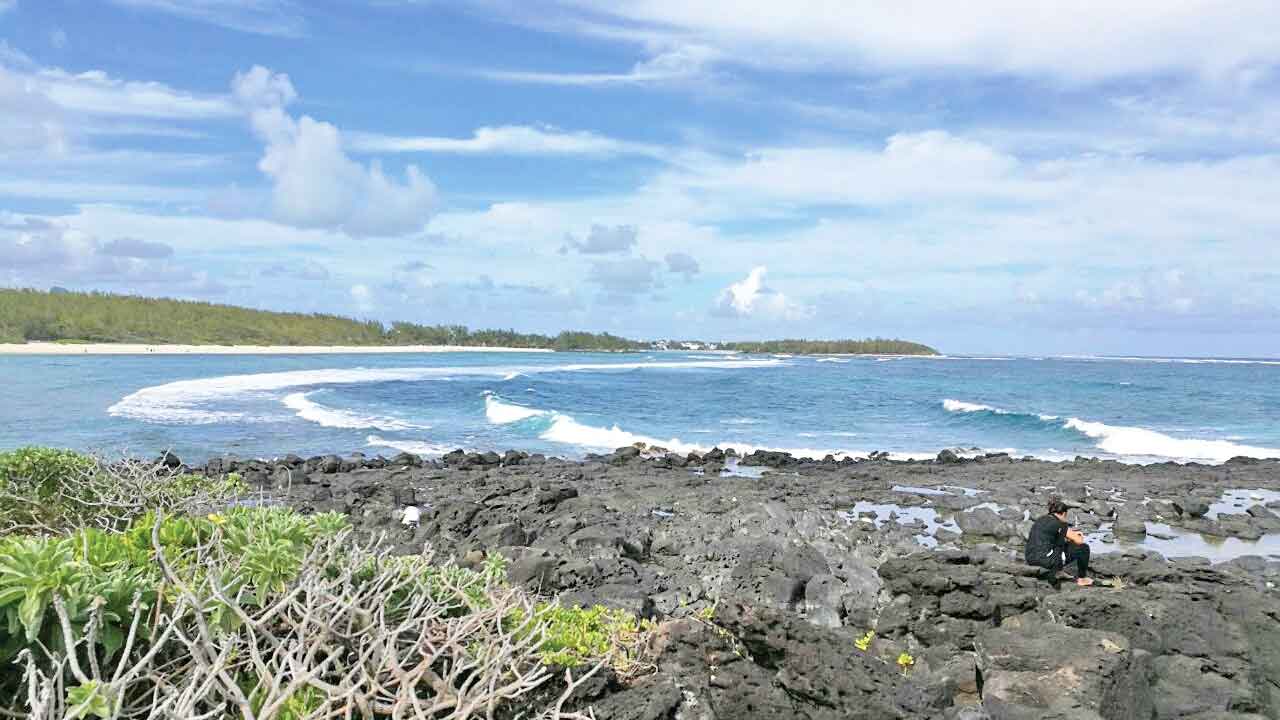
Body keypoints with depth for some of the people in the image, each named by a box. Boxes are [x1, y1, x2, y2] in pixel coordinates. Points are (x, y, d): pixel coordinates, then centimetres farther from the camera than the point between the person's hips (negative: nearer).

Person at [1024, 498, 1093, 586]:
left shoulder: (1041, 520, 16)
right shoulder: (1058, 523, -6)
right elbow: (1079, 541, 0)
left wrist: (1072, 533, 35)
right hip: (1047, 561, -8)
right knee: (1084, 548, 8)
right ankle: (1082, 579, 25)